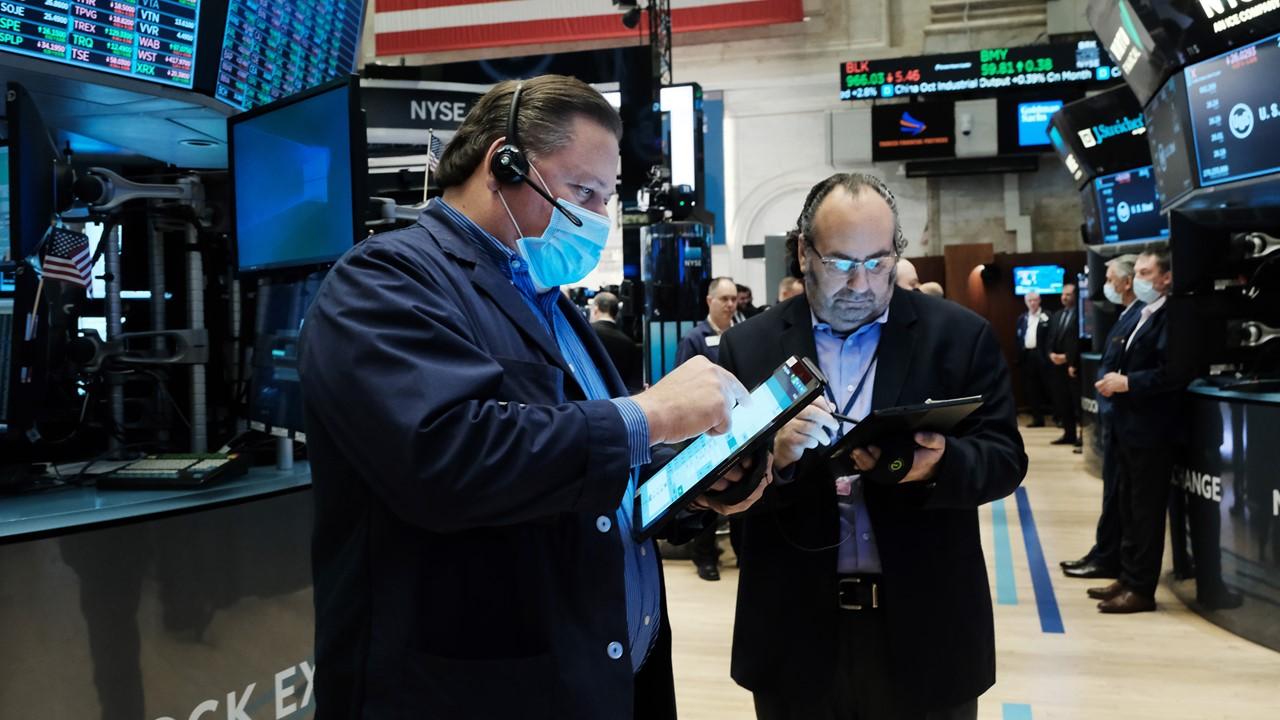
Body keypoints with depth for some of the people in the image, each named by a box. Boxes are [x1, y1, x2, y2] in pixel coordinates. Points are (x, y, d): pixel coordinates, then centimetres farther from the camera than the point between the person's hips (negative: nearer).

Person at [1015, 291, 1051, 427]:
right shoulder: (1022, 318, 14)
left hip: (1041, 355, -5)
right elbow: (1019, 339, 12)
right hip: (1027, 356, 5)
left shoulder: (1046, 316, -2)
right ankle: (1038, 418, 13)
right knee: (1031, 389, 6)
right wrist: (1019, 357, 6)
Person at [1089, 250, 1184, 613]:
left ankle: (1142, 589, 7)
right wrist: (1115, 380, 5)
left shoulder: (1171, 315, -15)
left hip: (1151, 429, -10)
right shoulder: (1144, 315, 16)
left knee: (1147, 510, -1)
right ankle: (1128, 578, 25)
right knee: (1129, 506, 15)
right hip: (1130, 426, 10)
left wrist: (1127, 383, -19)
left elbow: (1172, 373, -25)